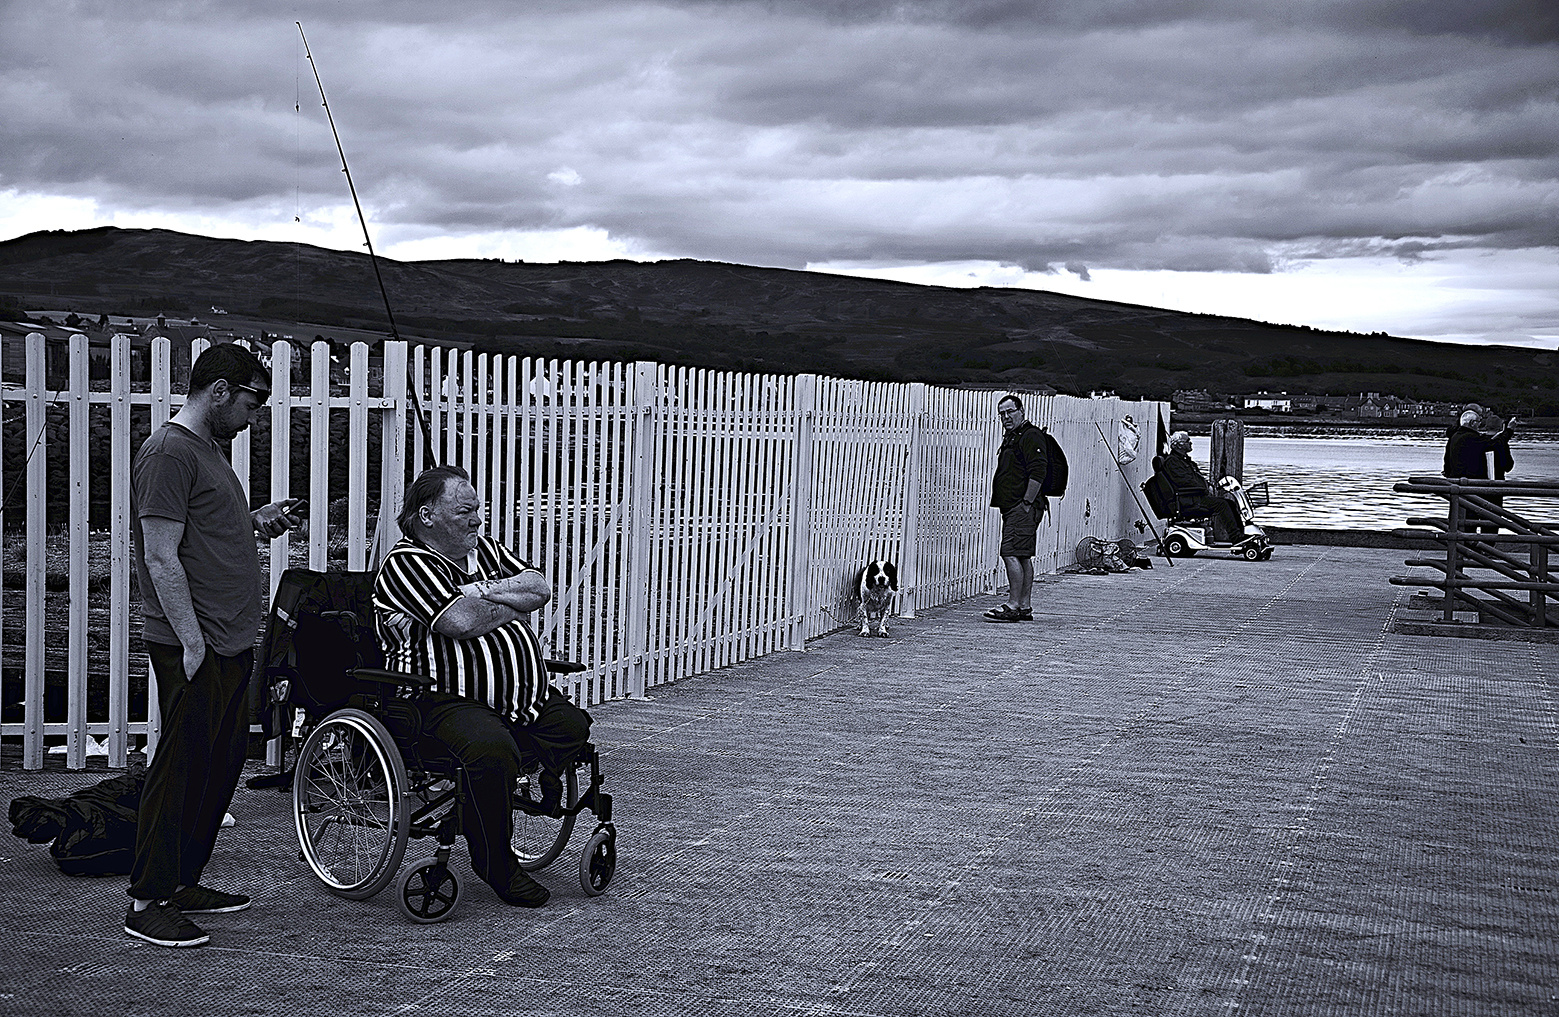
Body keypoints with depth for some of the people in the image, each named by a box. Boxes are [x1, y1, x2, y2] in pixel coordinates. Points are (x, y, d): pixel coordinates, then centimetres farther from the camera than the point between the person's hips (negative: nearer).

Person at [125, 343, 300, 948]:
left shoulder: (207, 449, 19)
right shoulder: (169, 453, -13)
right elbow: (161, 556, -18)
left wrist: (255, 521, 14)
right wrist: (192, 642, -20)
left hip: (231, 643, 10)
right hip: (194, 648, -10)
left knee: (222, 763, 14)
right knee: (181, 767, -5)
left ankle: (185, 883, 24)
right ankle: (146, 903, 2)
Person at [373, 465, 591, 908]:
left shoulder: (483, 549, 17)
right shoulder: (406, 564, -8)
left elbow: (539, 589, 6)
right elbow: (462, 622, -22)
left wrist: (484, 591, -9)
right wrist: (514, 601, -3)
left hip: (522, 697, 8)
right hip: (445, 701, -8)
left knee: (574, 725, -8)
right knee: (492, 748, -33)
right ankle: (496, 865, -15)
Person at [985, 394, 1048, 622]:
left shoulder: (1030, 436, -10)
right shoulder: (1011, 437, 22)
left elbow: (1038, 472, -19)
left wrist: (1027, 503, -21)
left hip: (1023, 507, -11)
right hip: (1013, 507, 11)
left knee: (1011, 554, -15)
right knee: (1023, 556, 10)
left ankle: (1013, 606, -16)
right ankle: (1025, 607, 13)